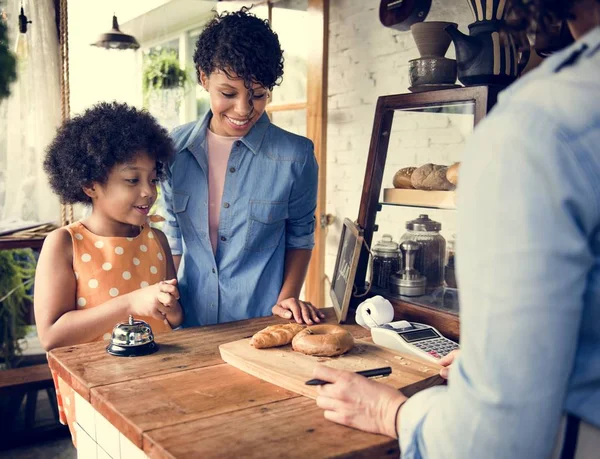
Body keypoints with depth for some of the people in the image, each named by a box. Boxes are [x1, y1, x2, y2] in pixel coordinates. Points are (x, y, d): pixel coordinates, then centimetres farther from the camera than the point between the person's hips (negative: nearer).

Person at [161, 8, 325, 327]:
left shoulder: (295, 156, -12)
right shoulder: (175, 148, -4)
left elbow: (300, 237, 2)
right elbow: (174, 235, 7)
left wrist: (287, 298, -8)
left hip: (261, 322, -2)